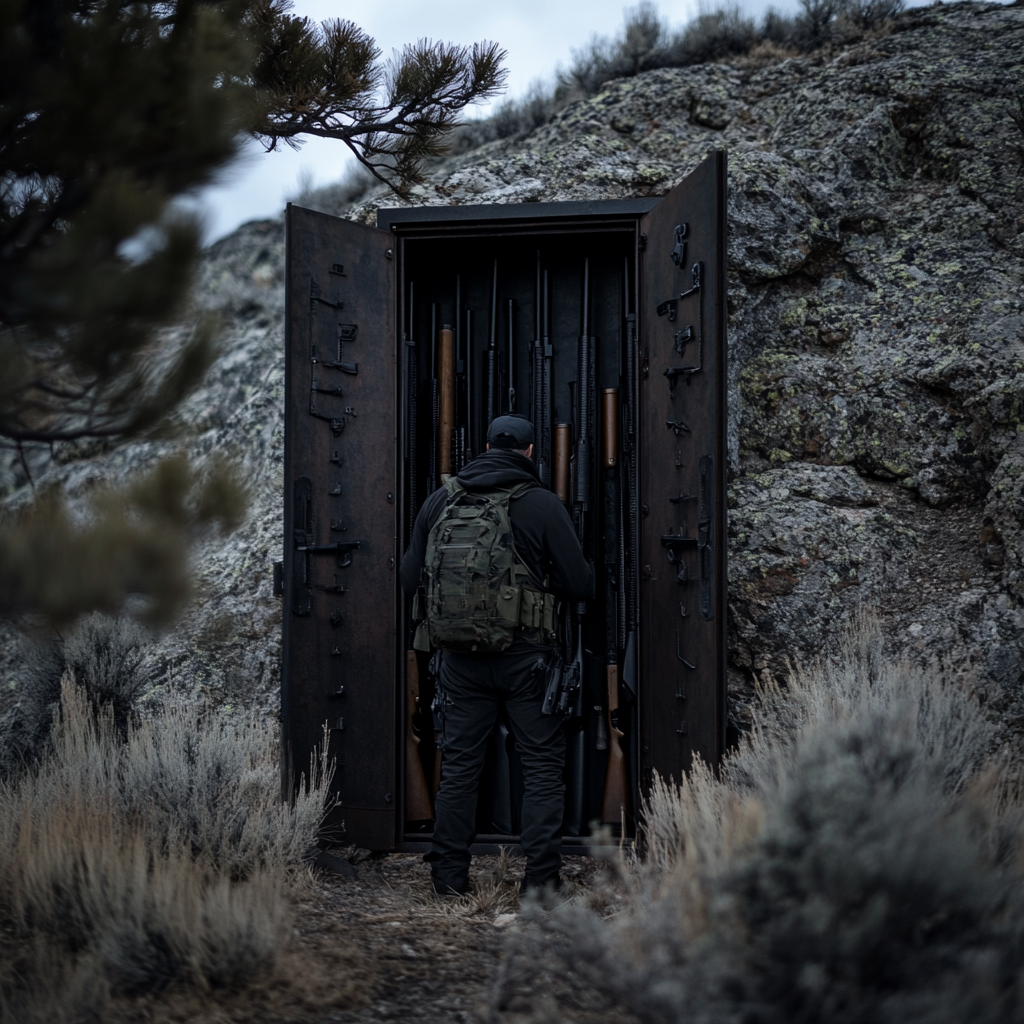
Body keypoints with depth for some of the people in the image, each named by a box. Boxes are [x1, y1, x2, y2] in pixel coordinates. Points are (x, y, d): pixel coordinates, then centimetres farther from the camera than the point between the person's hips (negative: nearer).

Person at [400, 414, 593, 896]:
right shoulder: (542, 504, -8)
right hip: (525, 654, -3)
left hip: (461, 658, 3)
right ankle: (541, 879, 4)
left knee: (459, 764, 13)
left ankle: (450, 874, 16)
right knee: (542, 766, 6)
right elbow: (580, 585, -9)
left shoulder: (440, 500, 3)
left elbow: (410, 579, 9)